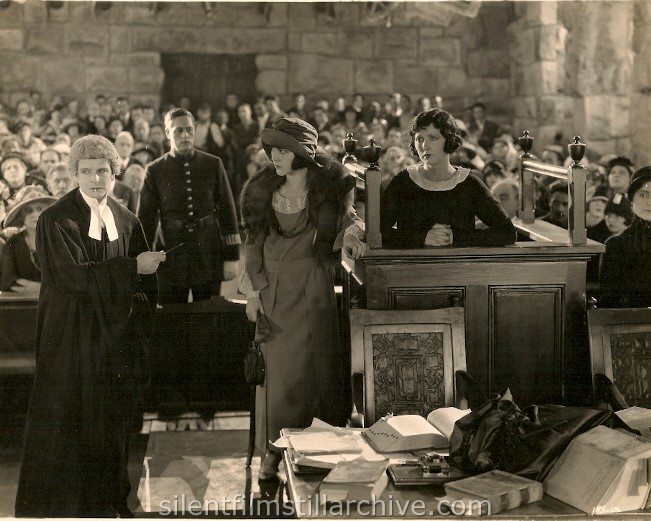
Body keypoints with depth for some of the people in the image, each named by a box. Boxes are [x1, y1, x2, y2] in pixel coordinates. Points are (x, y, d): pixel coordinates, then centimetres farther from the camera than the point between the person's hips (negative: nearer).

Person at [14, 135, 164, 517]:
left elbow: (145, 281, 9)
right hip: (72, 339, -5)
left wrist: (140, 325, -5)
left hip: (116, 339, 5)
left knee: (112, 424, 11)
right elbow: (70, 275, -20)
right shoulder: (57, 220, -9)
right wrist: (131, 267, -19)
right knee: (67, 424, 2)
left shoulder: (127, 221, 7)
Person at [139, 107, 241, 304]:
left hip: (209, 258, 1)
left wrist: (231, 257, 1)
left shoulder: (213, 165, 2)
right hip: (171, 262, -1)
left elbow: (227, 211, 4)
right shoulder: (155, 171, -1)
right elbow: (145, 219, 3)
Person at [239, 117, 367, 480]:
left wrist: (352, 233, -16)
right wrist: (253, 291, 3)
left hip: (313, 293, -2)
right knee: (276, 368, 4)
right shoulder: (262, 191, 6)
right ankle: (275, 448, 13)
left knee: (312, 367, 0)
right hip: (274, 294, 2)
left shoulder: (329, 188, -2)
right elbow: (254, 243, 9)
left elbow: (349, 218, 9)